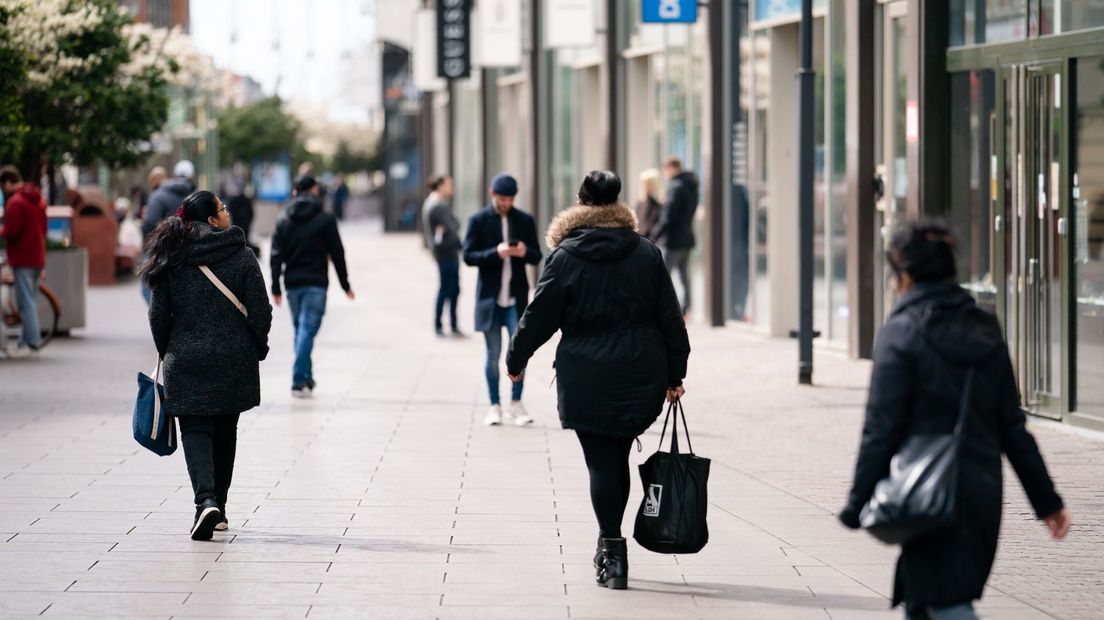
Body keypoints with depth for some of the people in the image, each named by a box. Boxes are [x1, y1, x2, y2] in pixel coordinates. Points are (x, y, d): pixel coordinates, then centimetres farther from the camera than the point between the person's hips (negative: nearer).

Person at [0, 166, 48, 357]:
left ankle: (31, 342, -6)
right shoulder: (38, 199, 12)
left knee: (25, 302, -6)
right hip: (38, 256, 9)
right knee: (31, 300, 14)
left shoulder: (16, 202, -16)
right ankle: (26, 340, 18)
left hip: (22, 258, -9)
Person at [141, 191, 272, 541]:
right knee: (225, 432, 15)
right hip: (234, 362, 0)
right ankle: (218, 509, 22)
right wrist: (257, 350, 10)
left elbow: (159, 315, 1)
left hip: (186, 362, 0)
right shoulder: (242, 256, -5)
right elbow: (260, 312, -6)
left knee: (195, 430, 0)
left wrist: (167, 354, 16)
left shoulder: (173, 260, -1)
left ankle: (206, 500, -22)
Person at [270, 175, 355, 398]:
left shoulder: (283, 220, 7)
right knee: (308, 329, -7)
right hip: (316, 283, -4)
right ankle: (299, 381, -17)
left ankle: (307, 379, 21)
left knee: (300, 329, 16)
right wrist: (345, 285, 4)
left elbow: (276, 256, 3)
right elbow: (337, 254, -3)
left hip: (292, 283, 4)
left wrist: (276, 287, 4)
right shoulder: (325, 219, -3)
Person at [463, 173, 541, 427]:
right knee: (493, 353, 5)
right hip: (490, 297, -1)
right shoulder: (478, 221, 0)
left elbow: (537, 256, 7)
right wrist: (496, 253, -21)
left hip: (517, 298, 1)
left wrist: (525, 252, -16)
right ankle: (495, 406, 12)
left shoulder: (525, 221, 6)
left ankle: (516, 404, 6)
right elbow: (468, 256, -6)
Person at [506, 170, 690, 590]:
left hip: (587, 379, -3)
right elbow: (670, 317, 5)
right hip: (641, 375, 3)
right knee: (617, 456, 15)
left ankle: (613, 556, -4)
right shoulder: (647, 253, 4)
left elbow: (540, 316, -1)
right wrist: (675, 374, 12)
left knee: (601, 463, 0)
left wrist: (516, 359, 14)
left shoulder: (565, 256, -4)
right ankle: (610, 546, 20)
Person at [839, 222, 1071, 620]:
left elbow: (881, 430, -13)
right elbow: (1013, 427, 10)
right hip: (984, 495, 7)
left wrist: (857, 506, -7)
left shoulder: (901, 333, -10)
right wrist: (1047, 500, 14)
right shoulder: (984, 331, 9)